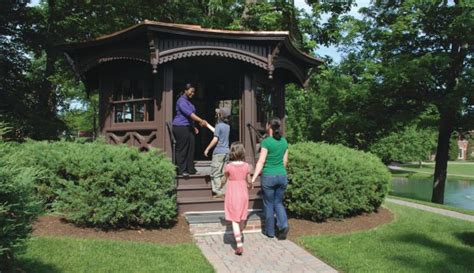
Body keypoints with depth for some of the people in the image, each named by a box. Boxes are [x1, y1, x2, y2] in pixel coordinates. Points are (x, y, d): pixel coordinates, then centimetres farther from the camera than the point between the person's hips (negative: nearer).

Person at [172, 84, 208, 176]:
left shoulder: (188, 101, 20)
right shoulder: (181, 101, -12)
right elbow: (189, 113, -25)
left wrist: (193, 127, 24)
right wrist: (201, 121, -31)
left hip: (188, 127, 10)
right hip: (180, 127, -10)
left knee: (190, 148, 8)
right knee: (182, 149, -5)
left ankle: (190, 169, 15)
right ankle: (181, 170, 1)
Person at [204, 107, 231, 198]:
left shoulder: (219, 125, -12)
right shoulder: (227, 126, 11)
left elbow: (215, 139, -17)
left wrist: (207, 149, -9)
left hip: (219, 152, -7)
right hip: (226, 151, 7)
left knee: (215, 173, -2)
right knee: (223, 173, 12)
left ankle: (219, 192, -5)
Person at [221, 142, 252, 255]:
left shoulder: (228, 167, -14)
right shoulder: (246, 166, -7)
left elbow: (224, 181, 0)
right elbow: (249, 181, 1)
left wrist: (221, 185, 22)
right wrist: (249, 186, 24)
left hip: (232, 195, -3)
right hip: (243, 194, 3)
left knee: (234, 220, 1)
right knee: (242, 218, 21)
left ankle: (239, 244, -6)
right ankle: (239, 235, 43)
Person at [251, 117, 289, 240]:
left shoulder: (266, 142, -12)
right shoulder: (284, 141, 5)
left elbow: (261, 162, -16)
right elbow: (285, 161, 11)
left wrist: (253, 178, -16)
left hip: (268, 176, -5)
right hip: (282, 176, 5)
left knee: (269, 204, 10)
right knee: (278, 202, 17)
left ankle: (270, 231, 19)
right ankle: (283, 225, -1)